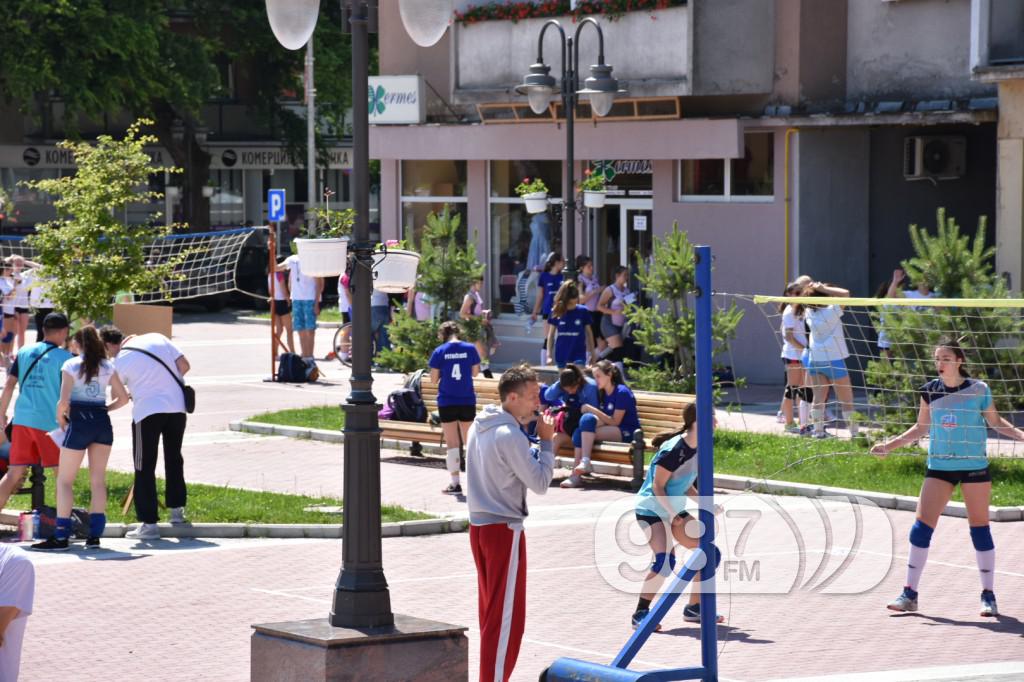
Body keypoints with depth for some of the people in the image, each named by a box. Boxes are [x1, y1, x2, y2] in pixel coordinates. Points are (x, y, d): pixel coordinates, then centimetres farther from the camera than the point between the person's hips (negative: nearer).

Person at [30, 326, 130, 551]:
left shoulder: (71, 365, -5)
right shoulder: (107, 367, 7)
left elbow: (63, 401, -12)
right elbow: (123, 399, 7)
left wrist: (60, 418, 5)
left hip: (79, 422, -4)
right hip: (103, 423, 4)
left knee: (64, 481, 3)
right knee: (98, 479, 10)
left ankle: (61, 536, -4)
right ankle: (95, 534, 6)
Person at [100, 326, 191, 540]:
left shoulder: (120, 362, -5)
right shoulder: (156, 338, 6)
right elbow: (184, 366, 6)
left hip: (147, 412, -5)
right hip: (177, 407, 5)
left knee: (144, 468, 2)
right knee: (174, 459, 22)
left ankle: (149, 523, -2)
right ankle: (177, 510, 30)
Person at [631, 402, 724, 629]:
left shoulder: (697, 449, 2)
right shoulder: (674, 450, -24)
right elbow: (658, 487, -21)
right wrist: (674, 517, -26)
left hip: (675, 510, 9)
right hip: (651, 508, -9)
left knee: (710, 552, 5)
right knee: (664, 559, -27)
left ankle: (694, 608, 17)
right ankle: (640, 614, -16)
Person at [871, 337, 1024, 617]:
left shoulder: (979, 389, -6)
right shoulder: (930, 390, 1)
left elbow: (995, 422, 6)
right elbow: (921, 428, 12)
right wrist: (891, 445, 6)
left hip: (974, 467, -2)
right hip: (939, 467, 2)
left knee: (980, 528, 1)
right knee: (922, 525, -5)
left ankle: (988, 595, 11)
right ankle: (910, 594, 0)